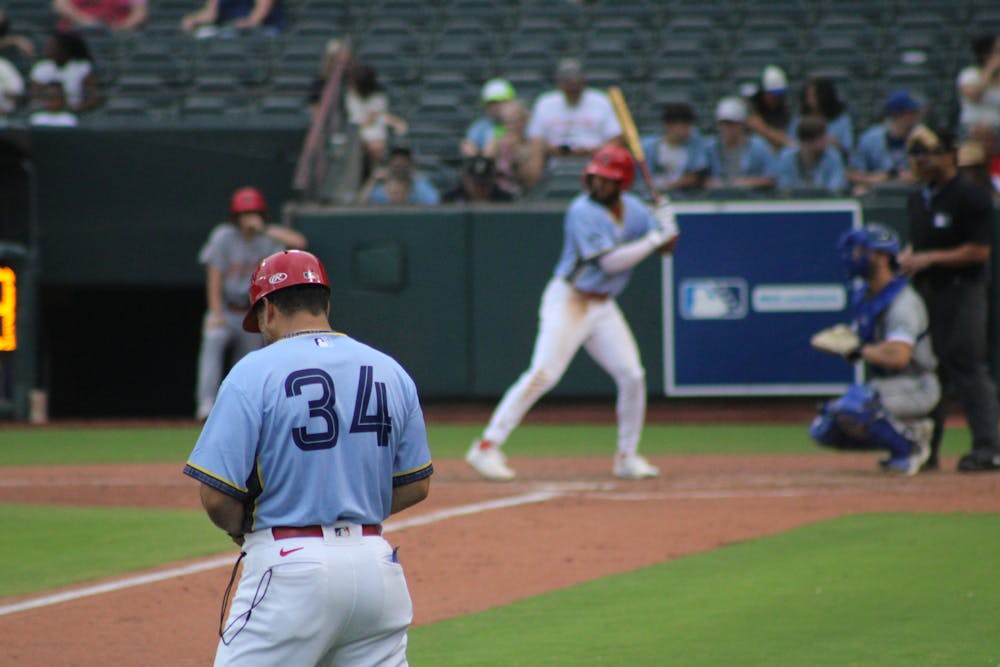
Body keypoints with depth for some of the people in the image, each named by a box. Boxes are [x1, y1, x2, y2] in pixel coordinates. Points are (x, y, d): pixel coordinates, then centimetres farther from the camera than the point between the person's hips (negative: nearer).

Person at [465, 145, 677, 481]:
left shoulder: (633, 209, 6)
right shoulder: (583, 211, -17)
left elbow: (667, 247, 9)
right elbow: (610, 261, -23)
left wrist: (668, 228, -14)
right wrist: (654, 239, -22)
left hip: (604, 307, 7)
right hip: (569, 301, -7)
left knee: (632, 376, 0)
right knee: (542, 374, -17)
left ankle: (627, 457, 16)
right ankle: (488, 446, -17)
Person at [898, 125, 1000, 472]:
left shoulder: (970, 196, -10)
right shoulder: (917, 199, 16)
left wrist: (930, 258, -16)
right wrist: (907, 255, 5)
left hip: (961, 290, -8)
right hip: (925, 292, 8)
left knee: (966, 365, -12)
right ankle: (924, 449, 17)